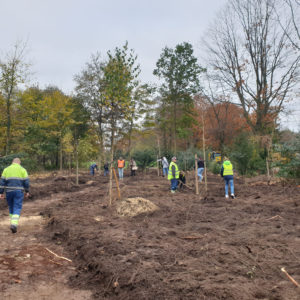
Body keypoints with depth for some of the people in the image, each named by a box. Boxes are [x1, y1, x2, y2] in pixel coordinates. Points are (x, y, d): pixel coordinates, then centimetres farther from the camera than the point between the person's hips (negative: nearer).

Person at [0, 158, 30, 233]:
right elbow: (26, 181, -1)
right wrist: (27, 191, 9)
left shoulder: (6, 169, 10)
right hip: (19, 191, -3)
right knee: (17, 208, -1)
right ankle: (14, 224, -18)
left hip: (9, 191, 3)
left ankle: (13, 224, 25)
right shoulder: (22, 169, 3)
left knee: (11, 207, 18)